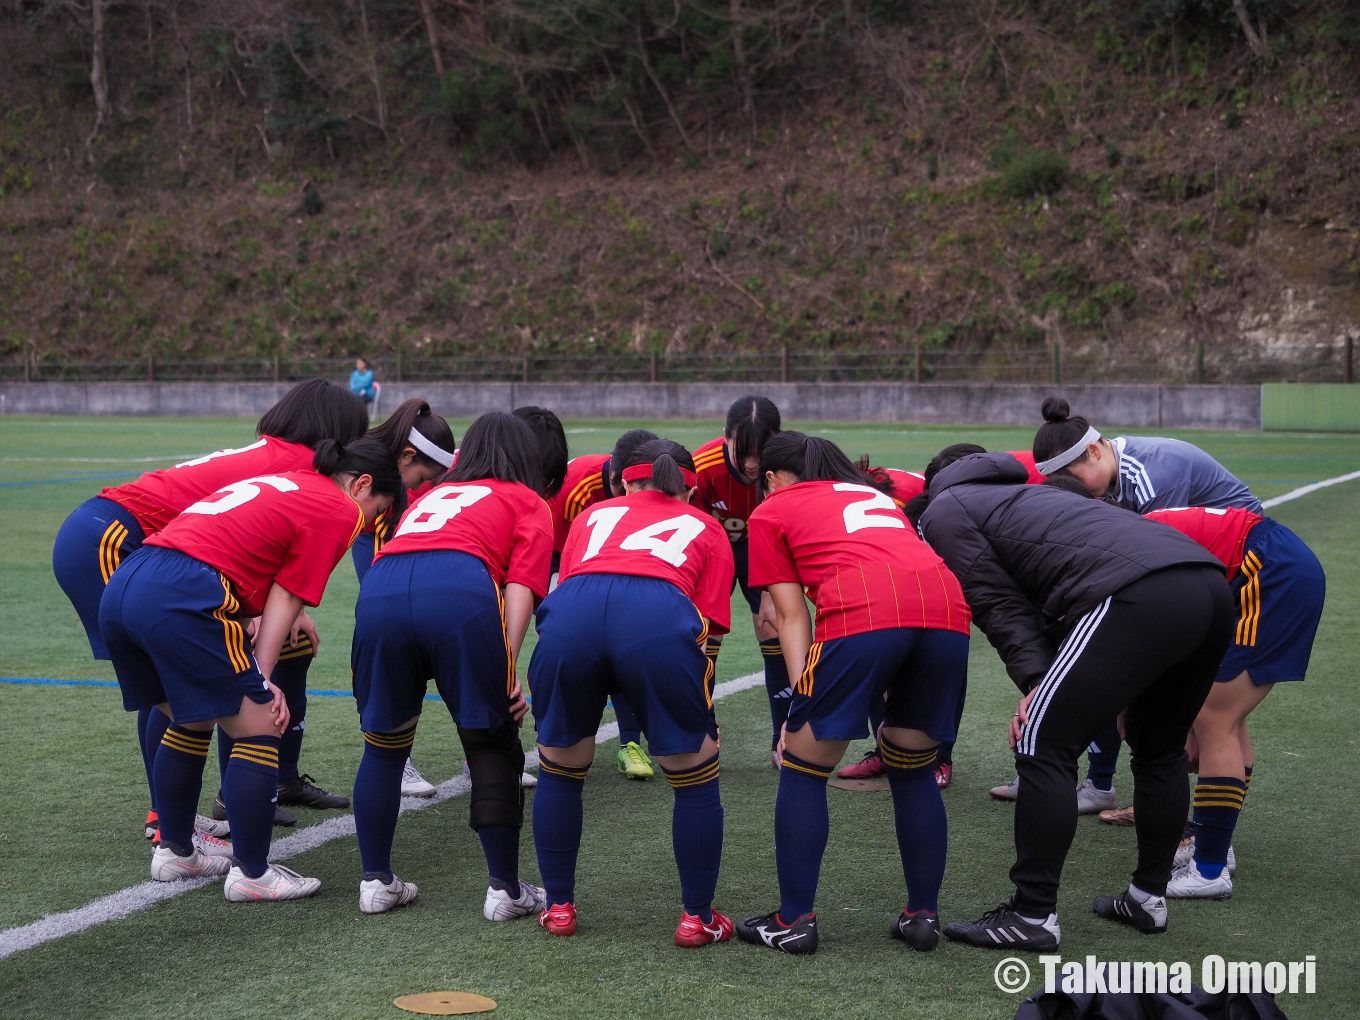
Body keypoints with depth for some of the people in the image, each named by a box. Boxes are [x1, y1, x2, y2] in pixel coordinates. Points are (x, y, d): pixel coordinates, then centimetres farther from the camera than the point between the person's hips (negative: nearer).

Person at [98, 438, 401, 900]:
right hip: (182, 599, -9)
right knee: (260, 729, 3)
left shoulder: (281, 481, 29)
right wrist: (262, 680, 0)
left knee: (192, 721, 27)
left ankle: (174, 850, 36)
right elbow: (286, 596, -1)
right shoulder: (340, 510, 5)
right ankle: (252, 874, 7)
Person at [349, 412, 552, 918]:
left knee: (383, 744, 21)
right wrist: (507, 669, -1)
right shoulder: (528, 503, 26)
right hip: (462, 590, -4)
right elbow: (520, 586, 8)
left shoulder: (433, 494, 40)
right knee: (492, 747, 11)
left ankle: (376, 880, 25)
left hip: (378, 592, 4)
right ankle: (505, 890, 15)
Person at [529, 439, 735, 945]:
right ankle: (698, 917, 23)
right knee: (695, 778, 18)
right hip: (662, 617, -2)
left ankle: (559, 906, 31)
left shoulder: (593, 515, 38)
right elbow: (707, 623, 20)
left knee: (559, 771, 24)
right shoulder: (706, 528, 32)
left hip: (568, 617, 2)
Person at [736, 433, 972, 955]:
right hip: (947, 608, 5)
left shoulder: (770, 511, 23)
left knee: (803, 770, 11)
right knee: (913, 769, 23)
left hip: (862, 614, -5)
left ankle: (794, 922, 13)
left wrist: (801, 701, 9)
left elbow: (792, 616, 14)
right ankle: (923, 915, 25)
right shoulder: (877, 495, 38)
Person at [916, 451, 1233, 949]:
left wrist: (1034, 681, -1)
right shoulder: (1009, 493, 39)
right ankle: (1148, 897, 34)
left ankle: (1033, 916, 3)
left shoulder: (942, 512, 15)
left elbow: (998, 603, 3)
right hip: (1211, 585, 9)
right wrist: (1047, 689, 15)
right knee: (1159, 750, 26)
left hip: (1138, 598, -9)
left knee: (1044, 746, -1)